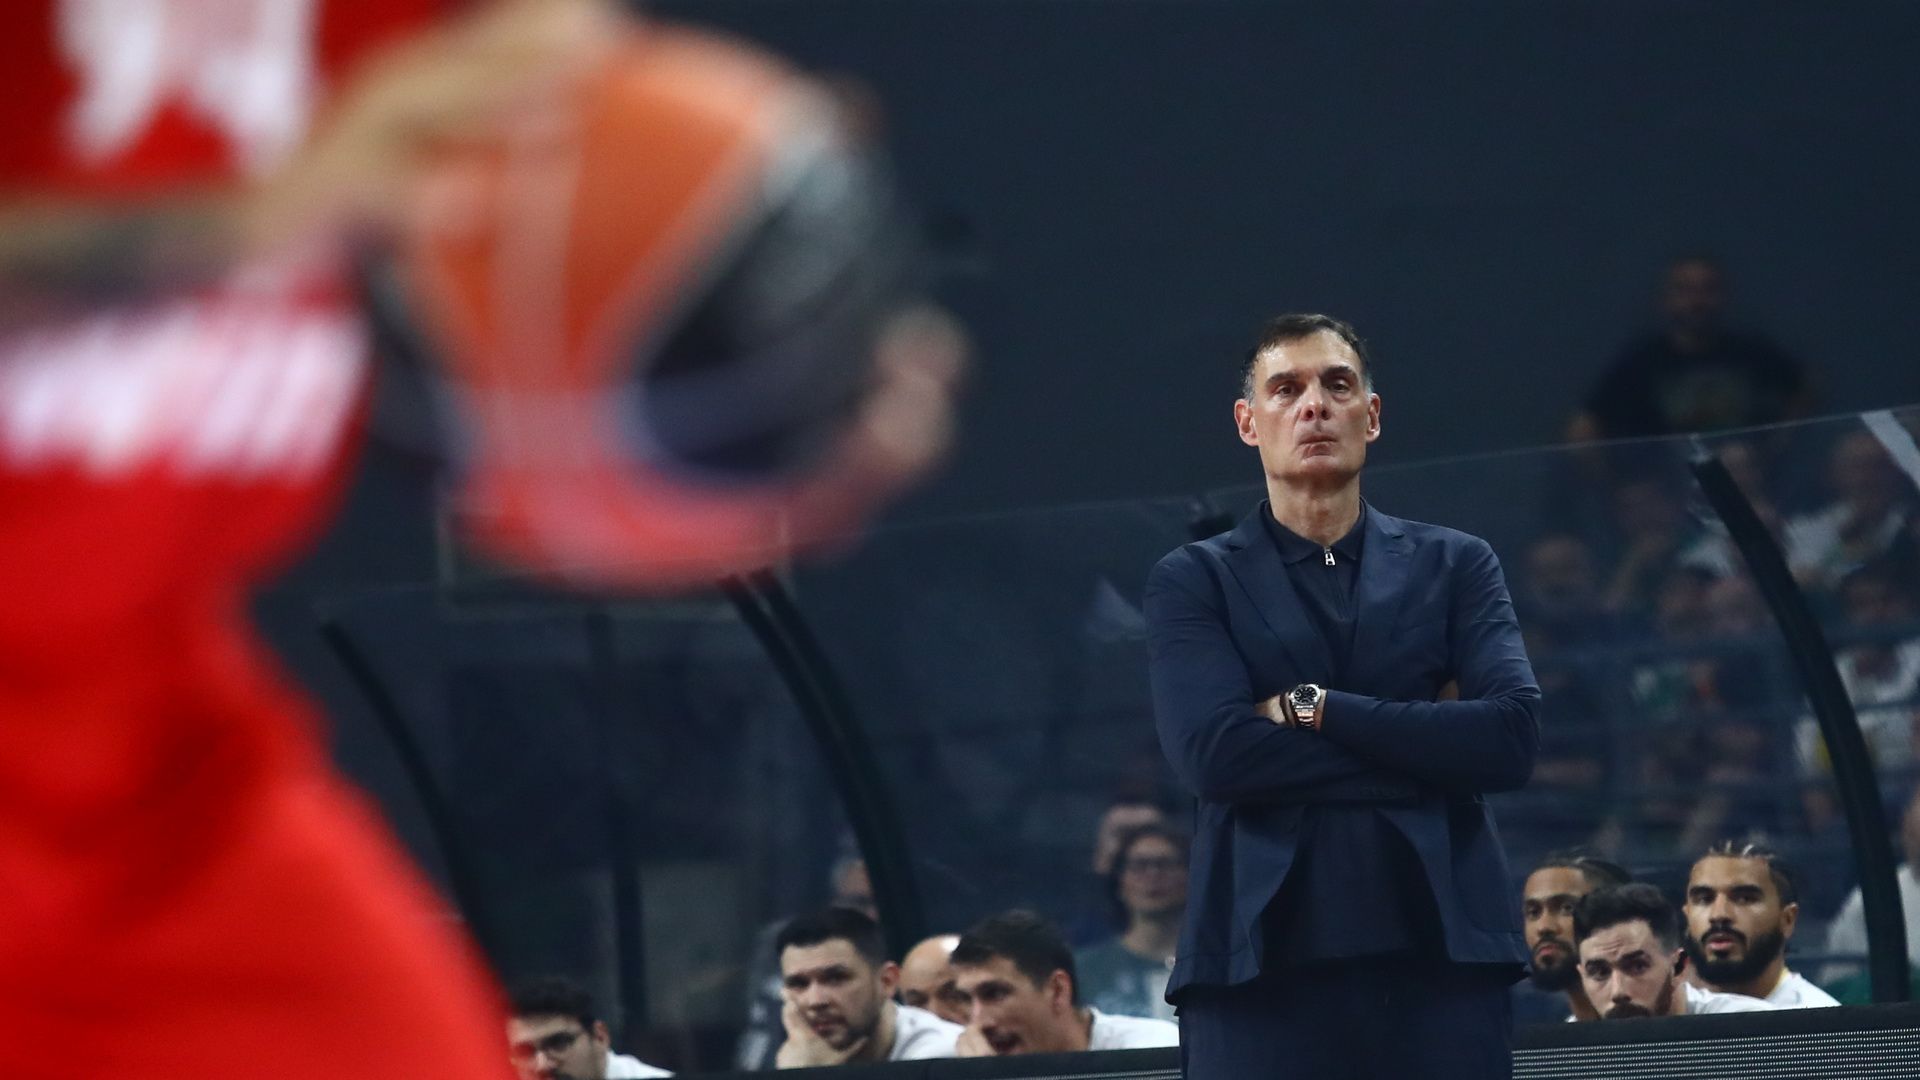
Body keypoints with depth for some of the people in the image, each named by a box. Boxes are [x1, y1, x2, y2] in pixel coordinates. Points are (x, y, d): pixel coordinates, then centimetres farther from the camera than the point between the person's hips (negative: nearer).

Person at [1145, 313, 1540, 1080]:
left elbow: (1511, 737, -2)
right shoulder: (1195, 582, 10)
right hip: (1262, 959, -1)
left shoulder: (1454, 566, 15)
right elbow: (1212, 753, -7)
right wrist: (1421, 747, -4)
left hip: (1440, 950, 1)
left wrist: (1315, 708, -5)